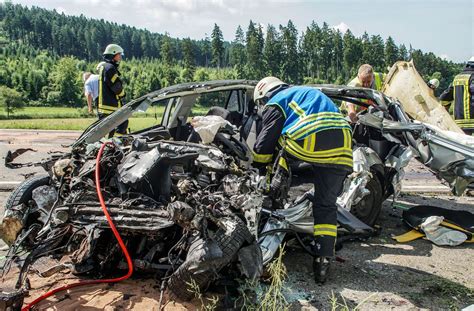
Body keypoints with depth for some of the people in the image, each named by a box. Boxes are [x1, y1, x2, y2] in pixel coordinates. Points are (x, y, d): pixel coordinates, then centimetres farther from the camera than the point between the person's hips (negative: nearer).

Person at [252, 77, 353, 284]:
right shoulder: (305, 93, 39)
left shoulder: (276, 102, 15)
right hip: (342, 148, 7)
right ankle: (323, 260, 7)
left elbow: (264, 143, 8)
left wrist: (256, 170, 21)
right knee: (326, 205, 11)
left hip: (311, 141, -7)